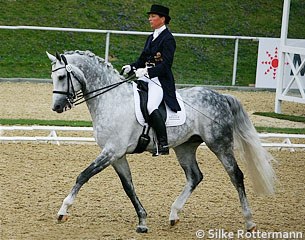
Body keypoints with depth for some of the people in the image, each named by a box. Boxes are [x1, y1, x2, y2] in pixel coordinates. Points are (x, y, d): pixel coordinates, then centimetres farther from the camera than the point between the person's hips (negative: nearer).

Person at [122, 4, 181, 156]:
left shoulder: (168, 39, -8)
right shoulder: (151, 38, 19)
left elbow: (165, 65, -16)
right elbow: (143, 59, 20)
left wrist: (147, 71, -26)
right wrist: (131, 67, 2)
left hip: (160, 80, -9)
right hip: (146, 77, 9)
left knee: (151, 106, -30)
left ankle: (163, 144, -26)